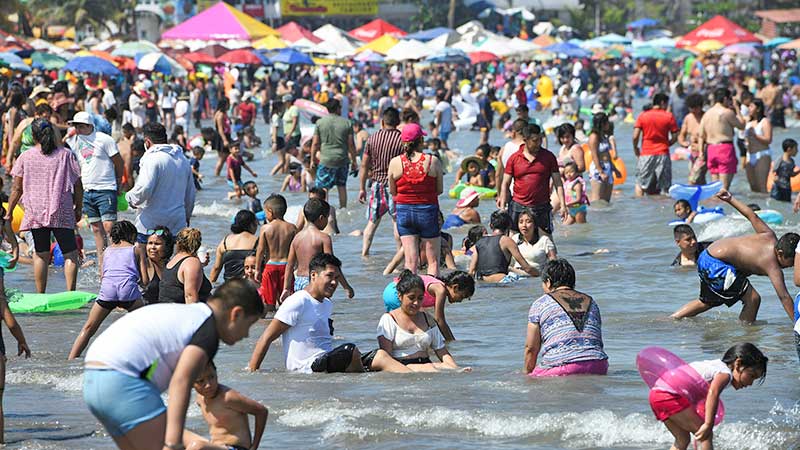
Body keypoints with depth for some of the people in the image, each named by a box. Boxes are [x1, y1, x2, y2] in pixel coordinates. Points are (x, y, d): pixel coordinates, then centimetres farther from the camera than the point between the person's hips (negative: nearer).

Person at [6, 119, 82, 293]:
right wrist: (78, 208, 15)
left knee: (41, 254, 9)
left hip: (35, 213, 1)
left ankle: (40, 296, 9)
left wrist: (8, 213, 13)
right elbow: (78, 186, 3)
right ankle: (71, 293, -11)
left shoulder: (25, 157, 1)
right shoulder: (66, 155, 1)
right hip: (62, 213, -1)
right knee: (70, 253, 2)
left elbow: (17, 189, 3)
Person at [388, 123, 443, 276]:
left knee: (410, 261, 4)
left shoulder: (395, 162, -5)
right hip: (428, 210, -1)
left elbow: (392, 191, 4)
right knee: (433, 260, 8)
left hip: (404, 210, 2)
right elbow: (439, 190, -1)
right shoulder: (433, 161, -8)